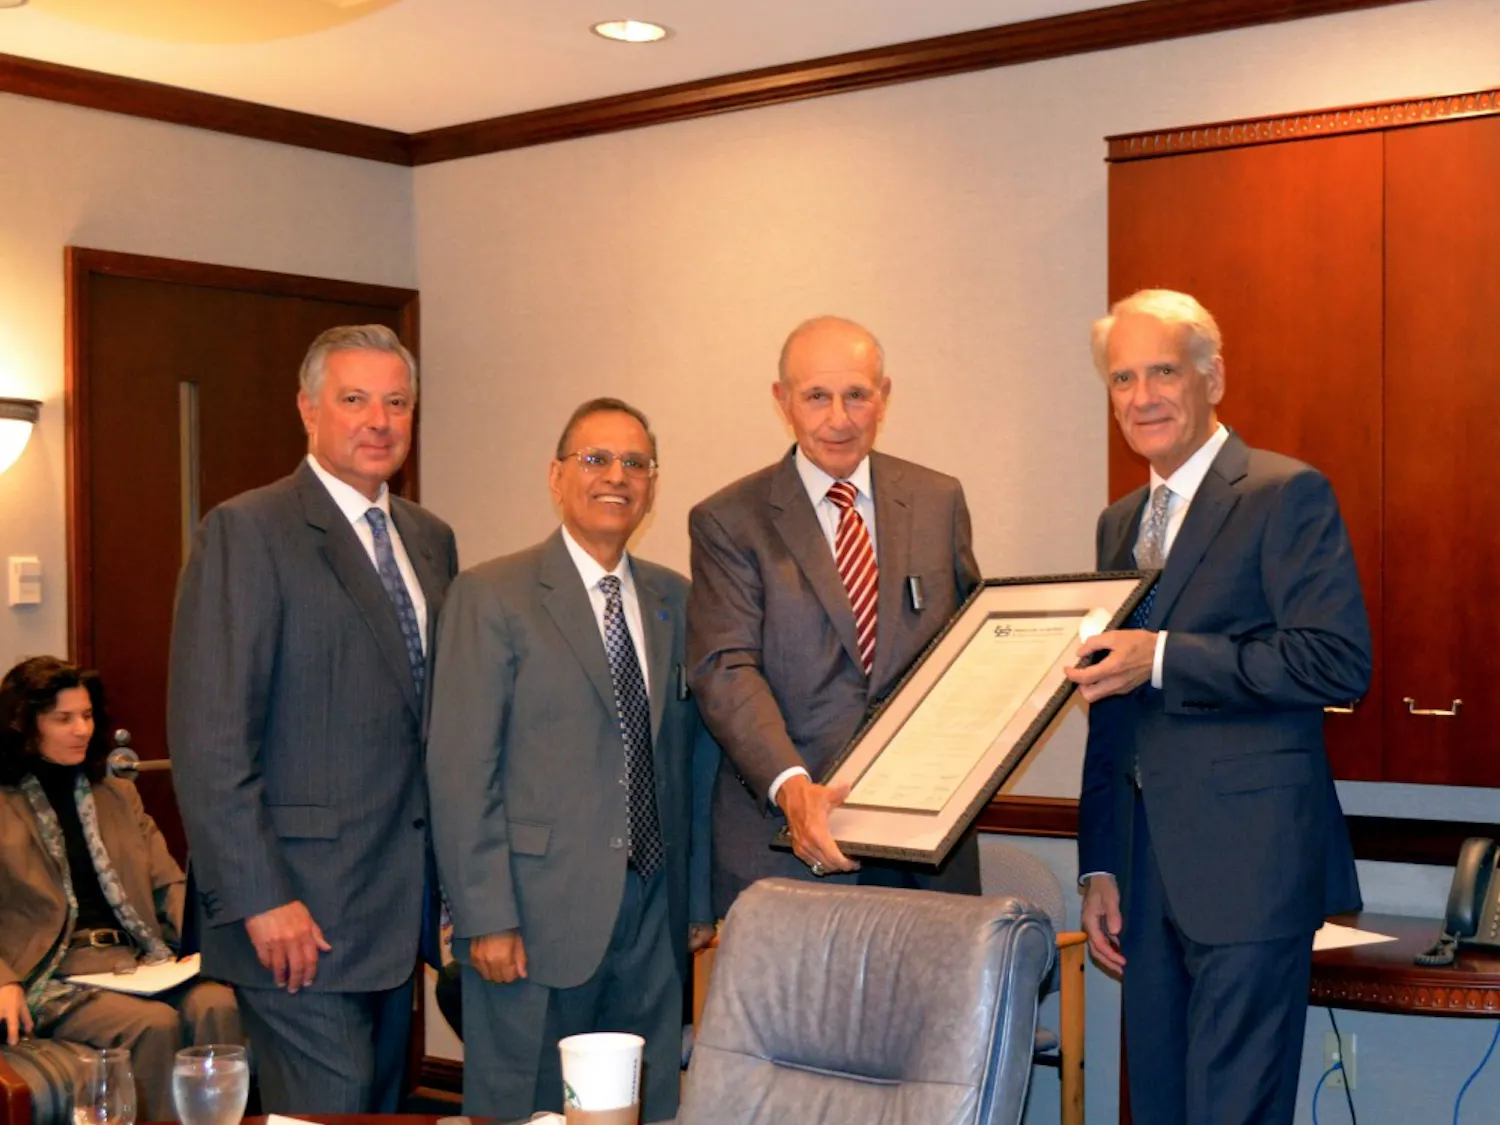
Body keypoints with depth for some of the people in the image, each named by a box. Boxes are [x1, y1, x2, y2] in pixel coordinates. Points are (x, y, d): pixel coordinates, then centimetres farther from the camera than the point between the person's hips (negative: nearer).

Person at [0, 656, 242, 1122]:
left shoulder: (119, 795, 23)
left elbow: (170, 885, 16)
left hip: (138, 960, 4)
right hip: (53, 974, -4)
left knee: (218, 1006, -29)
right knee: (154, 1024, -33)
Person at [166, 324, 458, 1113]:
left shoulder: (431, 539, 13)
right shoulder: (247, 532, -9)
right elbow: (210, 737, -15)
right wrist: (259, 900, -18)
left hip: (402, 905, 7)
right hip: (300, 909, -7)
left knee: (381, 1107, 15)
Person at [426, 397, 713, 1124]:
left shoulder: (674, 600, 11)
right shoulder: (491, 597, -5)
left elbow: (686, 757, 14)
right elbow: (461, 771, -9)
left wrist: (699, 899, 12)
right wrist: (486, 919, -13)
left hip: (654, 917, 5)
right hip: (539, 915, -5)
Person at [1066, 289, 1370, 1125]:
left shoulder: (1287, 495, -6)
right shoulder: (1121, 524, 17)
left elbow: (1340, 662, -17)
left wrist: (1164, 657, -21)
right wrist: (1101, 867, 15)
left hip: (1249, 865, -7)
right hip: (1147, 872, 8)